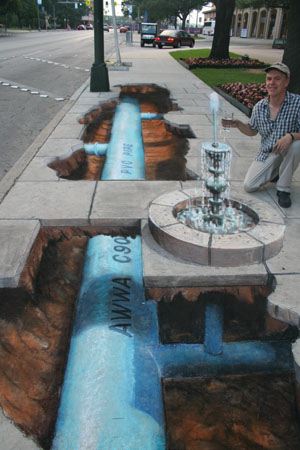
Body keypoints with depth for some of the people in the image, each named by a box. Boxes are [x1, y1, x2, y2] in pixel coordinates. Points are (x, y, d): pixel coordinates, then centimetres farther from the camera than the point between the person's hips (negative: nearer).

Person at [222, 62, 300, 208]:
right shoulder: (259, 107, -3)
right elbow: (252, 131, 11)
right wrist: (237, 124, -7)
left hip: (286, 151, -3)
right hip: (267, 154, 3)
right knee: (249, 186, -11)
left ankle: (283, 189, -16)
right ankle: (275, 172, 22)